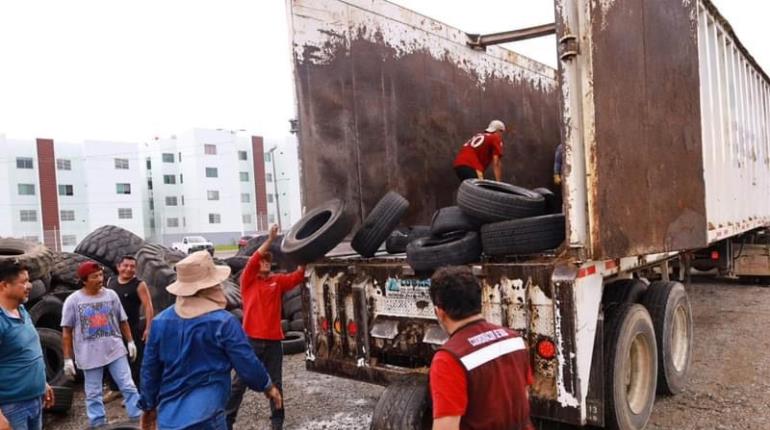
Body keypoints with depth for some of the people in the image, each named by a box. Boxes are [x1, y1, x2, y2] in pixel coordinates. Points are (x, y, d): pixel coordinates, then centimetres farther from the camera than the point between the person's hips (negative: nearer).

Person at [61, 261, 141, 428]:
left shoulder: (111, 295, 0)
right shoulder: (73, 300, -7)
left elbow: (123, 321, 10)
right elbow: (67, 332, -4)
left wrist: (130, 341, 9)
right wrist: (68, 359, -5)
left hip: (115, 350, 2)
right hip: (90, 355, -2)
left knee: (128, 387, 5)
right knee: (93, 394, 10)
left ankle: (139, 420, 14)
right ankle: (98, 424, 24)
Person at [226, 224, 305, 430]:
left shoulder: (277, 281, 9)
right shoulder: (248, 280, 1)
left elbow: (298, 276, -4)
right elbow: (253, 260, -15)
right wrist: (270, 239, -24)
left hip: (273, 341, 3)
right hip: (252, 340, -3)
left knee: (275, 383, 11)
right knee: (240, 382, 5)